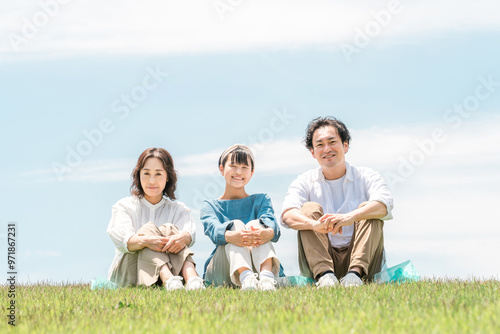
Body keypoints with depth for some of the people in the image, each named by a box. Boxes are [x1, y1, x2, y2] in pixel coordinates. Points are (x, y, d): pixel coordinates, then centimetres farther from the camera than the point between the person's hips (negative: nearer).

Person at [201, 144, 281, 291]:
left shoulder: (261, 200, 19)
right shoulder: (210, 206, 15)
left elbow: (271, 222, -6)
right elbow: (213, 228, -11)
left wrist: (267, 232, -36)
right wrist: (231, 236, -38)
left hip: (257, 266, 1)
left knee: (255, 224, -23)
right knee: (235, 225, -25)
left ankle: (266, 276, -55)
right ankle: (245, 278, -58)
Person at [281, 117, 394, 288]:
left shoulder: (366, 177, 5)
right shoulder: (305, 182, 7)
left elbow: (384, 205, -18)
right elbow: (287, 215, -14)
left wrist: (349, 217, -39)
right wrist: (315, 224, -38)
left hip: (362, 258, 0)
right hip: (321, 261, 0)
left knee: (367, 208, -19)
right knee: (310, 209, -17)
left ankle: (355, 273, -39)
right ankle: (324, 274, -38)